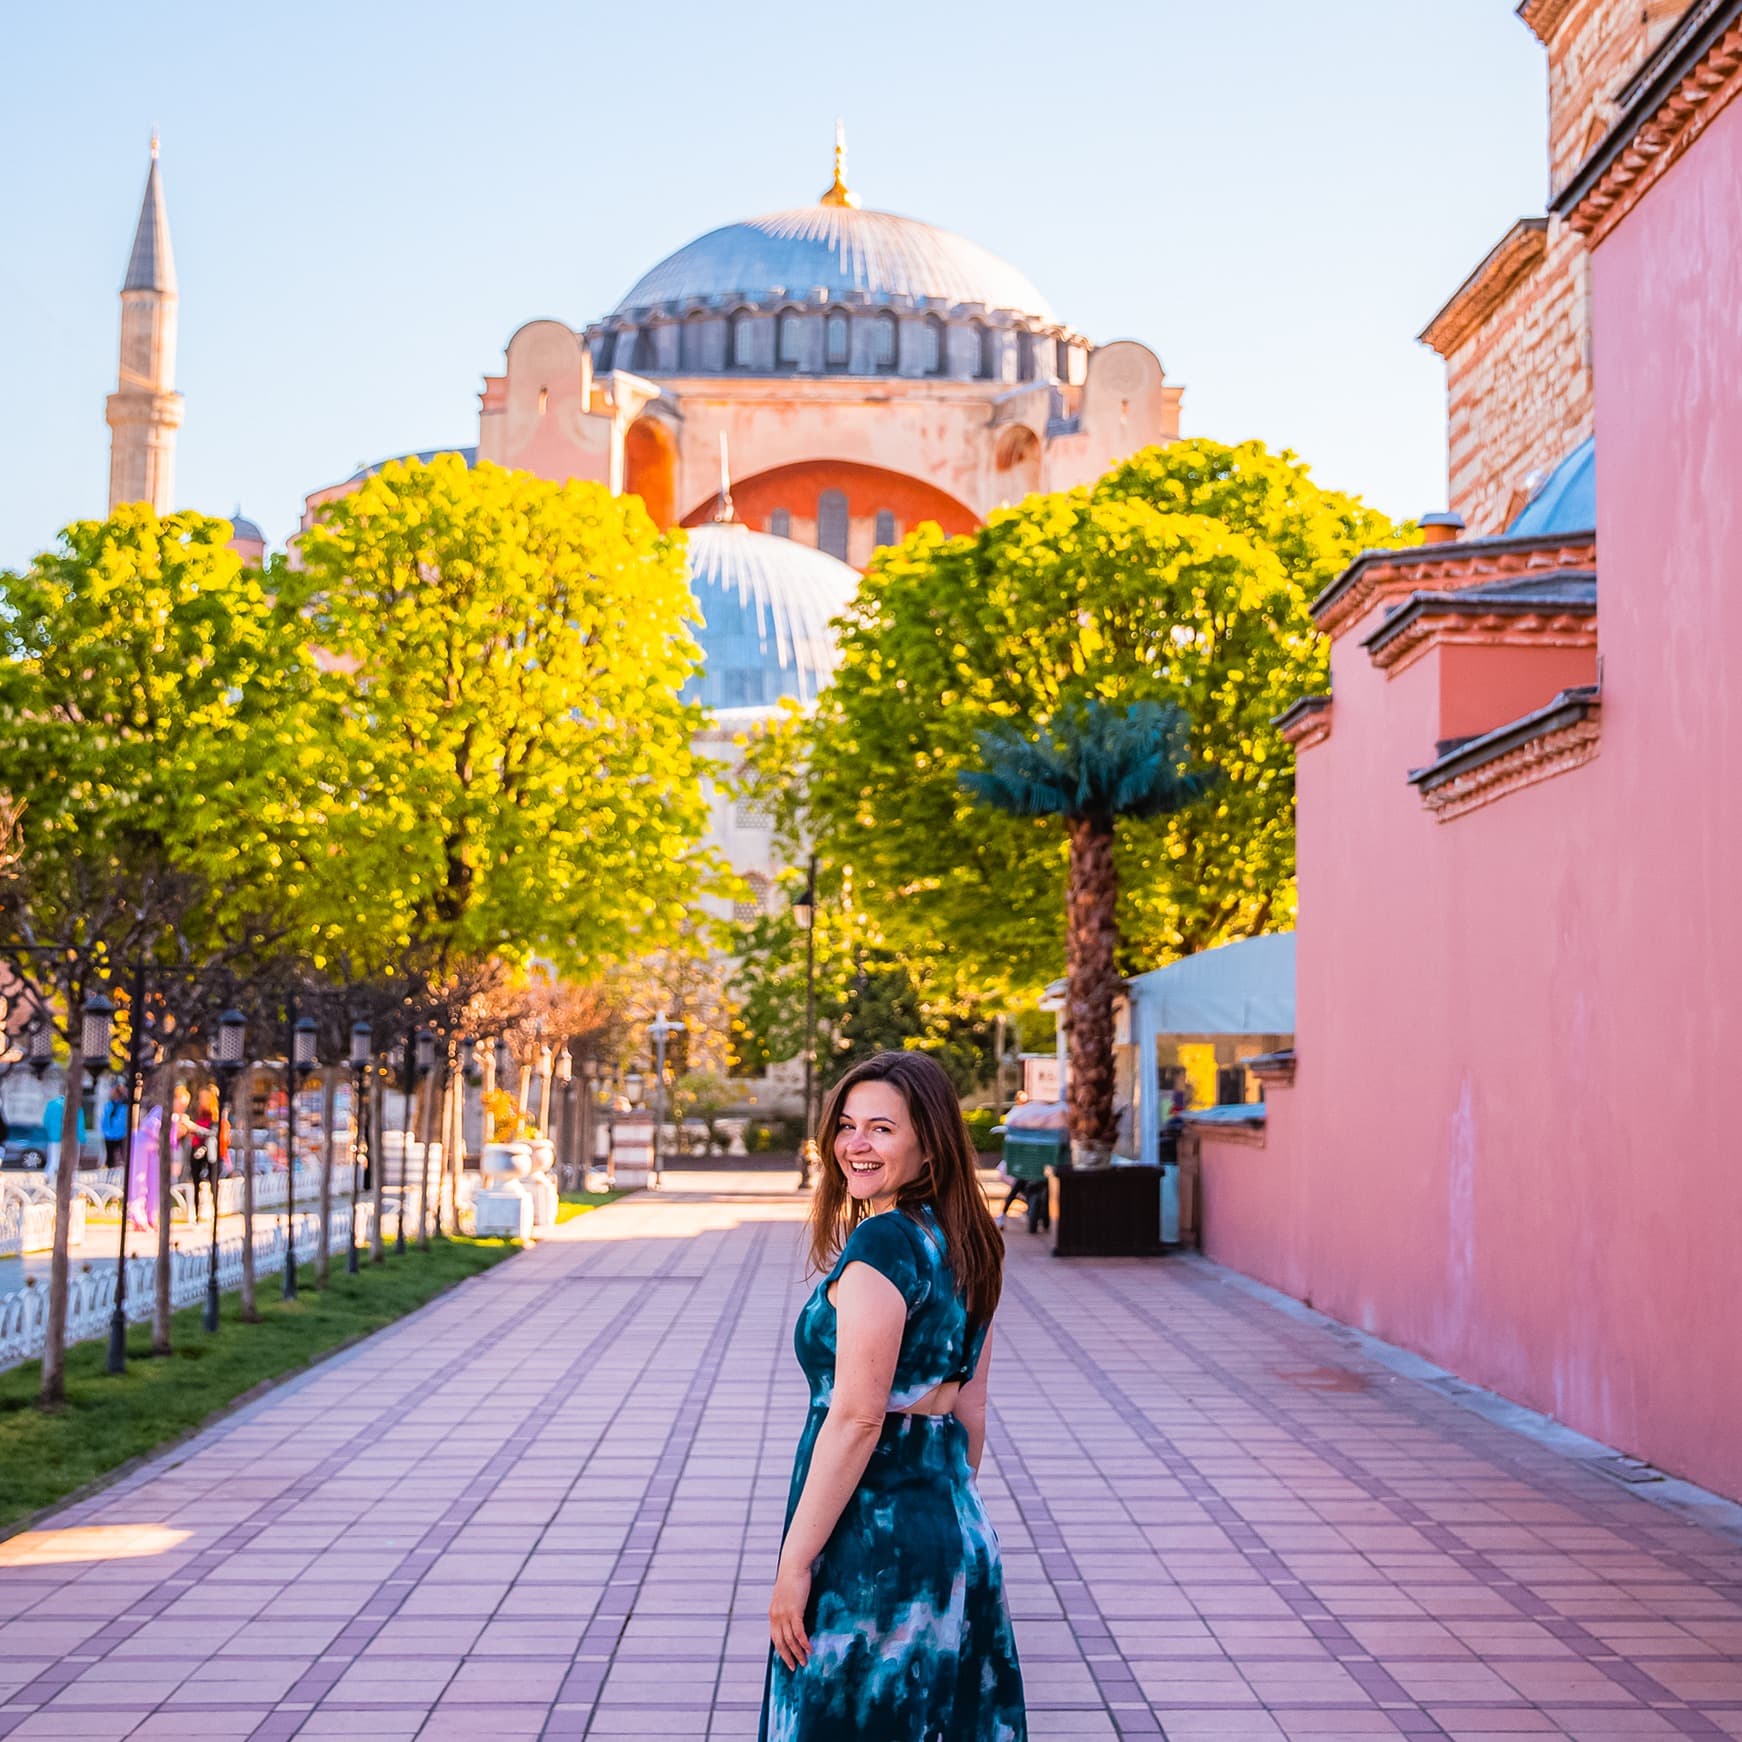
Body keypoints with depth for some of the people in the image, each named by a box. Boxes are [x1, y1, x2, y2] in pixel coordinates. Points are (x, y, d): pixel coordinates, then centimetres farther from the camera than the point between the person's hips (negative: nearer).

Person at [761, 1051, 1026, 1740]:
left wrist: (793, 1564, -17)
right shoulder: (965, 1243, 9)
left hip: (869, 1535, -9)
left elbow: (855, 1420, -21)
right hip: (957, 1535, 9)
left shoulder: (881, 1243, -18)